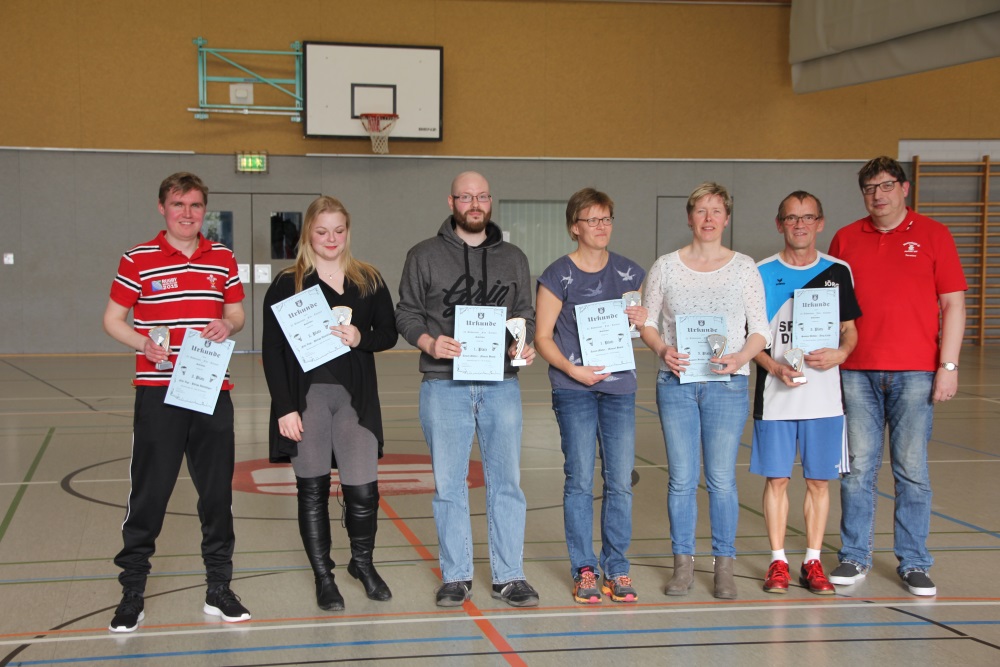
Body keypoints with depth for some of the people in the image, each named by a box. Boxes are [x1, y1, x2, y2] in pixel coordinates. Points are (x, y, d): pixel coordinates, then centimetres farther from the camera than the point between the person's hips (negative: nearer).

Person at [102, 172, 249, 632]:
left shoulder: (223, 258, 9)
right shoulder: (138, 260, -1)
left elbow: (237, 314, 17)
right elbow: (113, 319, 2)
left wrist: (228, 325, -6)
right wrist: (145, 345, -17)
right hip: (158, 392, -3)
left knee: (217, 492, 8)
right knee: (149, 493, -2)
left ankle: (219, 589, 21)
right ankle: (132, 594, 10)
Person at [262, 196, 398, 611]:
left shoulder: (369, 280, 8)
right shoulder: (287, 284, -1)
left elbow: (388, 333, 12)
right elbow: (272, 350, -3)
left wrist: (361, 338, -11)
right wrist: (284, 407, -10)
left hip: (355, 396, 2)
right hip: (306, 397, -2)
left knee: (363, 490, -2)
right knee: (312, 488, 5)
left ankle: (362, 561, 25)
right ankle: (323, 576, 19)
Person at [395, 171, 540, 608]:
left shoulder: (513, 259, 13)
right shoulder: (424, 256, 5)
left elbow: (526, 314, 15)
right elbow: (406, 313, 5)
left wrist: (526, 345, -5)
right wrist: (429, 342, -14)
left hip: (501, 385, 2)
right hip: (444, 387, -2)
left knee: (506, 481, 2)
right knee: (449, 485, 3)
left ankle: (508, 577, 11)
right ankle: (456, 577, 14)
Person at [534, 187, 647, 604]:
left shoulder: (628, 273, 10)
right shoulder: (558, 276, -2)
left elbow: (644, 321, 21)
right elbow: (542, 336, -2)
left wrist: (642, 321, -2)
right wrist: (572, 369, -16)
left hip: (619, 386, 3)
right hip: (574, 388, -3)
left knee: (620, 481, 3)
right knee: (580, 480, 0)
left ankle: (617, 569, 13)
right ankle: (584, 571, 9)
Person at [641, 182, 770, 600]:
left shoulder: (744, 268, 4)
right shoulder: (665, 267, 6)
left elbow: (761, 329, 3)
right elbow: (648, 322, 8)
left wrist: (740, 357, -14)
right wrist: (663, 350, -11)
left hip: (727, 383, -1)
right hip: (676, 382, 1)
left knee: (722, 479, 0)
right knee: (681, 479, 3)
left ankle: (724, 565, 11)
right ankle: (683, 563, 15)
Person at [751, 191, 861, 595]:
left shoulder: (838, 272, 6)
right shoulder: (762, 273, 2)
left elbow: (850, 330, 11)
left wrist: (840, 353, -10)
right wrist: (774, 367, -14)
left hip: (824, 395, 1)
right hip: (775, 395, -1)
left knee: (819, 481, 5)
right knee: (777, 479, 3)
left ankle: (812, 562, 16)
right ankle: (777, 562, 14)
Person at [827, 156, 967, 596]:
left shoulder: (932, 236, 3)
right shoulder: (845, 240, 9)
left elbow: (953, 304, 1)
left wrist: (948, 366, -6)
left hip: (915, 373, -2)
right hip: (857, 373, 2)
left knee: (912, 470, 2)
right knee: (858, 469, 5)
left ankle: (914, 563, 12)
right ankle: (855, 557, 16)